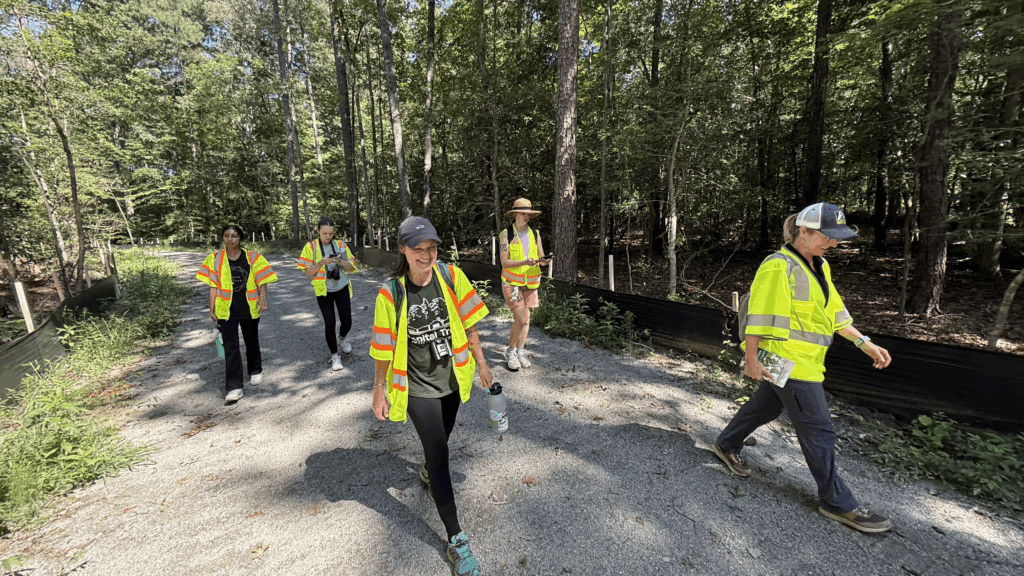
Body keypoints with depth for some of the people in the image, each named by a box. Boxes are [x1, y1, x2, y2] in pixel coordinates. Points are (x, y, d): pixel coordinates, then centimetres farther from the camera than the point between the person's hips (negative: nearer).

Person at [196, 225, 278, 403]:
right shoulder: (214, 259, 2)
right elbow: (213, 286, 4)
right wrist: (212, 309, 3)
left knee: (252, 342, 16)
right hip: (226, 309, 0)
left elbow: (262, 281, -5)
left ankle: (256, 371, 40)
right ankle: (234, 388, -4)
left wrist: (262, 299, -21)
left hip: (249, 308, 0)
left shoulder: (253, 258, -3)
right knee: (230, 346, -6)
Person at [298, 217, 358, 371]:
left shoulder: (340, 244, 0)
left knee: (347, 321, 4)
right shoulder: (311, 247, -4)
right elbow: (308, 273, -6)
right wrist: (321, 262, -22)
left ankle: (342, 338, 39)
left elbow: (352, 267, 0)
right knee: (329, 323, -3)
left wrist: (340, 261, -19)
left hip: (342, 288, 2)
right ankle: (334, 356, 14)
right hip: (324, 291, -2)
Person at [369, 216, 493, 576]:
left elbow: (467, 323, -2)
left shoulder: (451, 276, -11)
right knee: (439, 454, -2)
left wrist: (481, 363, 2)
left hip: (451, 378, 4)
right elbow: (384, 347, -9)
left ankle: (429, 473, 60)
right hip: (418, 388, -3)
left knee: (440, 440, 25)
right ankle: (456, 540, 15)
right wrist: (379, 391, -2)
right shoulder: (391, 292, -18)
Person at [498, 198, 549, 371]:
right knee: (521, 318, -12)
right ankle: (511, 352, 9)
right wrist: (524, 262, -27)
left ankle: (520, 352, 23)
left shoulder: (535, 234, 9)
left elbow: (541, 257, 7)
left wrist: (543, 261, -18)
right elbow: (504, 262, -12)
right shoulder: (506, 234, -5)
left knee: (525, 319, 8)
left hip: (530, 282, 5)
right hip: (511, 282, -5)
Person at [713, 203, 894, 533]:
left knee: (765, 407, 22)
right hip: (785, 361, -10)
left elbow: (834, 311, 18)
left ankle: (727, 445, 41)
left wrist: (865, 343, 12)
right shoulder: (778, 267, -19)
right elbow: (759, 315, -20)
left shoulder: (819, 267, 12)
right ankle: (836, 502, 16)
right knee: (818, 429, 0)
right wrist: (751, 358, -20)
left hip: (803, 359, 10)